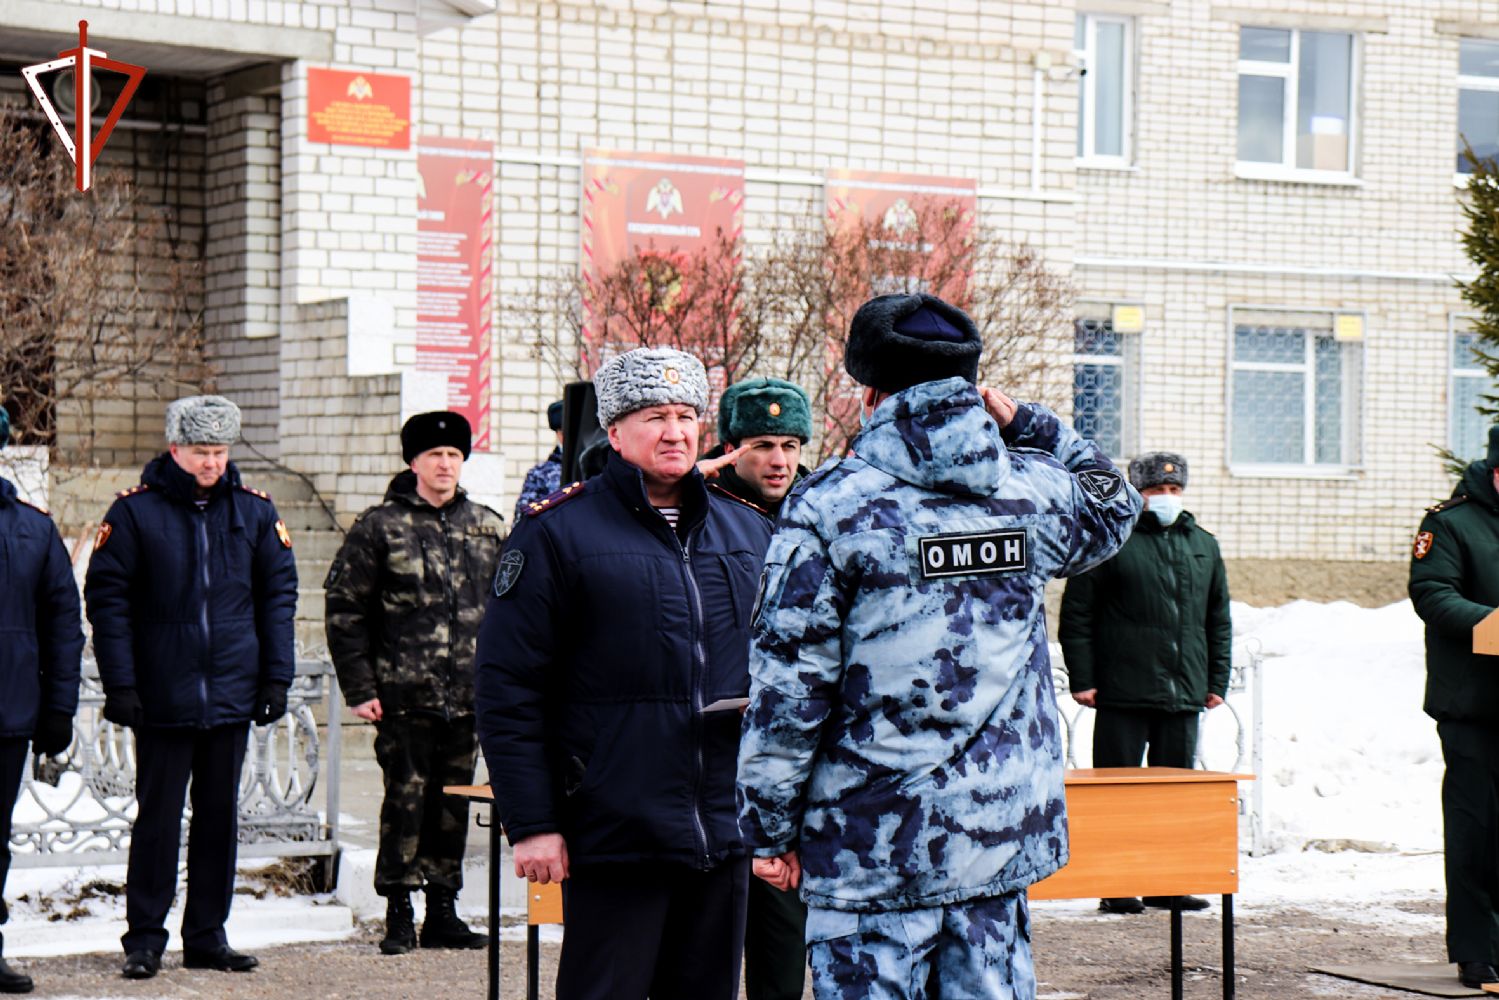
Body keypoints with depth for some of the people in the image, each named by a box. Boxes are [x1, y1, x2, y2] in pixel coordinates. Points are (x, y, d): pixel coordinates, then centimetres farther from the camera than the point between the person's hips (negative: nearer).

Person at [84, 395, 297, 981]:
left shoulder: (254, 511, 6)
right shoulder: (135, 512, -4)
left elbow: (278, 593, 10)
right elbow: (106, 597, -4)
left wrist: (277, 676, 3)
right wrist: (119, 683, -9)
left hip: (232, 693, 3)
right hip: (162, 697, -3)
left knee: (220, 815, 9)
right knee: (158, 817, 1)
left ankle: (207, 936, 18)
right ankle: (144, 938, 10)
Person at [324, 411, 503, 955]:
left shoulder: (488, 527, 10)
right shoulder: (380, 527, -1)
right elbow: (345, 610, -2)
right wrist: (360, 688, -7)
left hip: (468, 699, 4)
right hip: (403, 697, -4)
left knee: (453, 806, 9)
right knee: (405, 802, -2)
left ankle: (442, 913, 18)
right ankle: (399, 915, 8)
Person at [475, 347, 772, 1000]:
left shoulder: (747, 532, 13)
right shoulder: (558, 533, -4)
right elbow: (507, 690, -6)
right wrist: (530, 823, -11)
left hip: (726, 837, 5)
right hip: (614, 838, -5)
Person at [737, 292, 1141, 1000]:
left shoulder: (830, 502, -8)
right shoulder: (1029, 490, 4)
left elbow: (788, 683, -9)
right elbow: (1111, 505, 29)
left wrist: (770, 828, -1)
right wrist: (1021, 422, 18)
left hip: (875, 847, -4)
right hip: (1002, 831, 4)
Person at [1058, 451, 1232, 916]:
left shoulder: (1203, 546, 15)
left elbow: (1219, 620, 21)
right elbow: (1076, 613, -2)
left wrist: (1217, 680, 14)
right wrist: (1082, 679, -8)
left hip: (1183, 695, 5)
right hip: (1123, 691, -5)